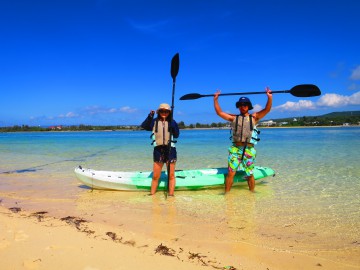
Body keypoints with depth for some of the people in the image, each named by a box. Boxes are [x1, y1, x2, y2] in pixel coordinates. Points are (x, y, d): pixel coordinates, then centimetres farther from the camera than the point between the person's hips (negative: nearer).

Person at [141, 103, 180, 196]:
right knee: (155, 176, 7)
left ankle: (171, 194, 12)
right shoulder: (154, 121, 5)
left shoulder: (172, 122, 5)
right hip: (158, 149, 1)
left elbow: (176, 135, -2)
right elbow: (144, 126, -11)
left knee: (171, 175, 4)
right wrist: (150, 116, -22)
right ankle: (152, 194, 18)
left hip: (170, 149, 0)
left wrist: (173, 127, -17)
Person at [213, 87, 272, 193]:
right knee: (230, 173, -5)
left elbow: (267, 109, 1)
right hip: (235, 149, 0)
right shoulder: (234, 118, 14)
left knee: (250, 174, 8)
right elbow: (219, 112, 12)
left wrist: (269, 97, -9)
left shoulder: (254, 117, 11)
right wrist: (215, 99, 8)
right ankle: (226, 193, 3)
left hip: (249, 150, 0)